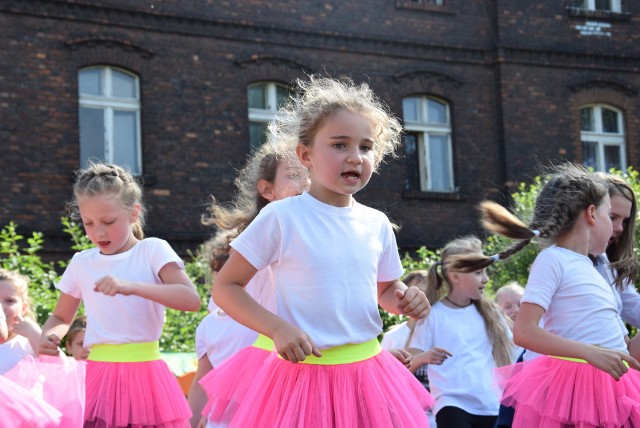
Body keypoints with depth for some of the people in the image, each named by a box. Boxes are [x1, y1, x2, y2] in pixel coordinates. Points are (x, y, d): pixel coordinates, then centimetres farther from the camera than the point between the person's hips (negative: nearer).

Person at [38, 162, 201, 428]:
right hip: (98, 377, 3)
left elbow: (191, 300, -17)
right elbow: (61, 317, 22)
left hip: (145, 374, -3)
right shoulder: (81, 263, 9)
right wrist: (48, 336, -2)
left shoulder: (152, 250, -2)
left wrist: (132, 286, -28)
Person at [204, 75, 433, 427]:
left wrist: (404, 298, -2)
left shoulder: (377, 224, 4)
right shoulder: (281, 217, -10)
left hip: (368, 371, 5)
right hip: (304, 371, -5)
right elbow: (225, 288, -7)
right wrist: (278, 328, -21)